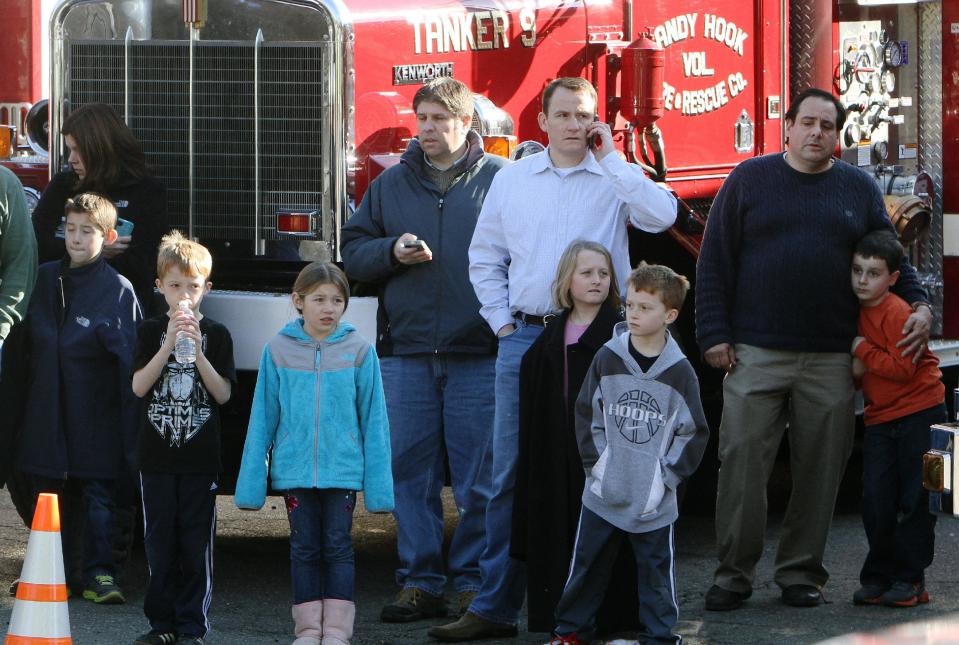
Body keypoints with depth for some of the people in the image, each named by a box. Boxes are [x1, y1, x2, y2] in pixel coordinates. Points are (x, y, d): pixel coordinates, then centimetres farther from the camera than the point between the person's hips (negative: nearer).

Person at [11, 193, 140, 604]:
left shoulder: (118, 290, -6)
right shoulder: (44, 279, 7)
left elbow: (129, 362, -7)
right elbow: (26, 346, 14)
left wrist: (130, 430, -11)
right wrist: (16, 410, 10)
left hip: (96, 421, -4)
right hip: (46, 415, 4)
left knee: (97, 496, -3)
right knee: (47, 495, 9)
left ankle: (98, 574, 1)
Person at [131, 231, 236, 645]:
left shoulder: (215, 335, 4)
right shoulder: (152, 331, 6)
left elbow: (222, 394, -4)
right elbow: (139, 387, -5)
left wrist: (197, 351, -15)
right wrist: (169, 345, -15)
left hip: (200, 456, -1)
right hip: (157, 455, 1)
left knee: (196, 544, -1)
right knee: (160, 541, 4)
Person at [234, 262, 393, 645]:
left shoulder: (359, 352, 0)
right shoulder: (279, 351, 1)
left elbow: (374, 422, 2)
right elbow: (262, 420, 5)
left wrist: (378, 485, -1)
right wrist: (252, 482, 3)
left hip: (342, 469, -1)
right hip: (295, 468, 1)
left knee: (337, 547, 2)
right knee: (305, 548, 6)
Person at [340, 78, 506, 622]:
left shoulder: (500, 180, 3)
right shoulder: (392, 184, 14)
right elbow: (354, 252, 16)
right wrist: (392, 251, -5)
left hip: (478, 354, -3)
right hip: (407, 350, 4)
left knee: (478, 476, -1)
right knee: (411, 471, 4)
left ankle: (474, 582, 7)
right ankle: (420, 582, 10)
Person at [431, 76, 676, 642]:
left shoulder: (617, 179, 2)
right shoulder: (512, 180, 11)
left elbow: (661, 216, -18)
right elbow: (486, 257, 17)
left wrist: (610, 159, -11)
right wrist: (502, 320, 6)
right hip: (524, 337, 3)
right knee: (511, 473, 3)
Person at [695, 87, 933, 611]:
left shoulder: (859, 189, 12)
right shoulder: (750, 180, 6)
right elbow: (715, 261, 4)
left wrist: (918, 305, -1)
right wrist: (714, 334, -3)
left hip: (831, 361, 2)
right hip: (756, 354, -2)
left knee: (819, 470, 4)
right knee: (742, 463, -5)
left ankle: (801, 572, 15)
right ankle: (734, 573, 4)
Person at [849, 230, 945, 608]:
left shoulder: (898, 313, -16)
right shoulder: (859, 311, 9)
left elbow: (903, 369, -22)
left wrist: (863, 350, -16)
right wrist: (855, 368, 1)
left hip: (919, 412, -7)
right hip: (880, 418, 7)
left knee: (915, 499, -2)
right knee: (876, 500, 2)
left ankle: (910, 579, 4)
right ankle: (878, 576, 10)